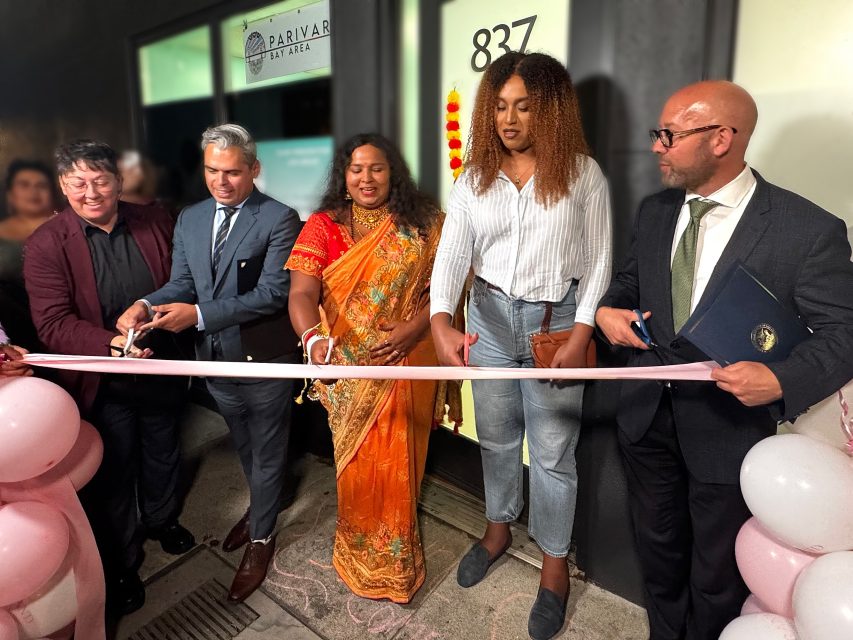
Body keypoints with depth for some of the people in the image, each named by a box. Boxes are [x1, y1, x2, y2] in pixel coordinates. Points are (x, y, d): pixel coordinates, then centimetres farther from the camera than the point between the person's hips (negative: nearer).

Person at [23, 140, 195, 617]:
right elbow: (52, 323, -18)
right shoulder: (47, 245, -13)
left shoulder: (154, 226, -5)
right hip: (102, 383, -3)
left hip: (162, 370, 3)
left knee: (164, 454, 23)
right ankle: (121, 565, 36)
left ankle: (162, 519, 52)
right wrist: (111, 343, -33)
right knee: (114, 475, 14)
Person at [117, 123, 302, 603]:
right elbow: (182, 282, 2)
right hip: (216, 360, 6)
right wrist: (148, 305, -19)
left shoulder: (279, 220, -16)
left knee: (266, 454, 13)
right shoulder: (190, 218, 5)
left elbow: (273, 292, -23)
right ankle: (261, 508, 53)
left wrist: (199, 314, -27)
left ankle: (261, 537, 35)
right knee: (245, 448, 27)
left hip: (264, 362, -6)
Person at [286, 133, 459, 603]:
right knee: (358, 465, 14)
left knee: (397, 463, 11)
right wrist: (313, 338, -37)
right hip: (350, 370, 0)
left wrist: (414, 327, -18)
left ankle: (395, 558, 38)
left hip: (405, 365, 0)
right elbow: (302, 293, -17)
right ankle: (359, 554, 41)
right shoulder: (323, 226, -4)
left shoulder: (421, 224, 0)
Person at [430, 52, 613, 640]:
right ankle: (499, 527, 45)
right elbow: (451, 253, -11)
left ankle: (555, 560, 32)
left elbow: (599, 261, -5)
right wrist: (441, 323, -28)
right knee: (496, 435, 19)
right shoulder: (475, 177, -1)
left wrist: (580, 336, -14)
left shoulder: (582, 173, -6)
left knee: (552, 449, 8)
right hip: (490, 317, 3)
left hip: (557, 321, -3)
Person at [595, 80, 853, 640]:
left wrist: (782, 381, -28)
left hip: (728, 429, -5)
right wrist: (608, 309, -8)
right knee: (658, 549, 26)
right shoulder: (655, 211, 1)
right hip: (648, 417, 5)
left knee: (716, 576, 18)